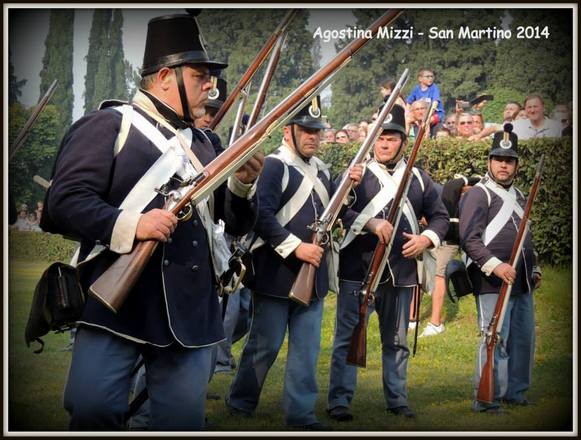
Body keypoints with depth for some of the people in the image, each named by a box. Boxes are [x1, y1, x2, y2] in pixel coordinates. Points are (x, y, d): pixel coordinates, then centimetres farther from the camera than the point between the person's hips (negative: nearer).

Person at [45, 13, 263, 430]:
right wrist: (130, 225, -24)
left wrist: (244, 183, -2)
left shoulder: (204, 143, 19)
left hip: (189, 310, 5)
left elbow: (237, 223, 19)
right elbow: (64, 201, -11)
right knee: (92, 410, -10)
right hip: (116, 300, -5)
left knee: (183, 421, 6)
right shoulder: (108, 125, 0)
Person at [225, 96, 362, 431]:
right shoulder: (274, 165, -10)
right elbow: (261, 216, -18)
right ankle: (240, 403, 21)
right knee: (265, 345, 3)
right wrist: (296, 247, -21)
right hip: (277, 273, -7)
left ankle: (301, 413, 15)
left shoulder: (321, 170, 15)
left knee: (307, 347, 8)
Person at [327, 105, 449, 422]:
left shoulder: (419, 179, 11)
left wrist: (426, 239, -4)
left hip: (401, 273, 3)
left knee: (397, 340, 13)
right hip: (358, 271, -3)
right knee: (348, 337, 0)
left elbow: (440, 216, 15)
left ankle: (397, 400, 24)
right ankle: (339, 400, 7)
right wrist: (371, 223, -24)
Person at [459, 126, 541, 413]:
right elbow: (469, 239, -15)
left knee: (524, 339, 12)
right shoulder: (478, 194, -6)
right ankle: (486, 400, -1)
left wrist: (533, 269, 21)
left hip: (522, 284, 8)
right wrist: (495, 266, -24)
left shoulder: (519, 196, 20)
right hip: (492, 284, -8)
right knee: (495, 340, -9)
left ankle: (515, 392, 26)